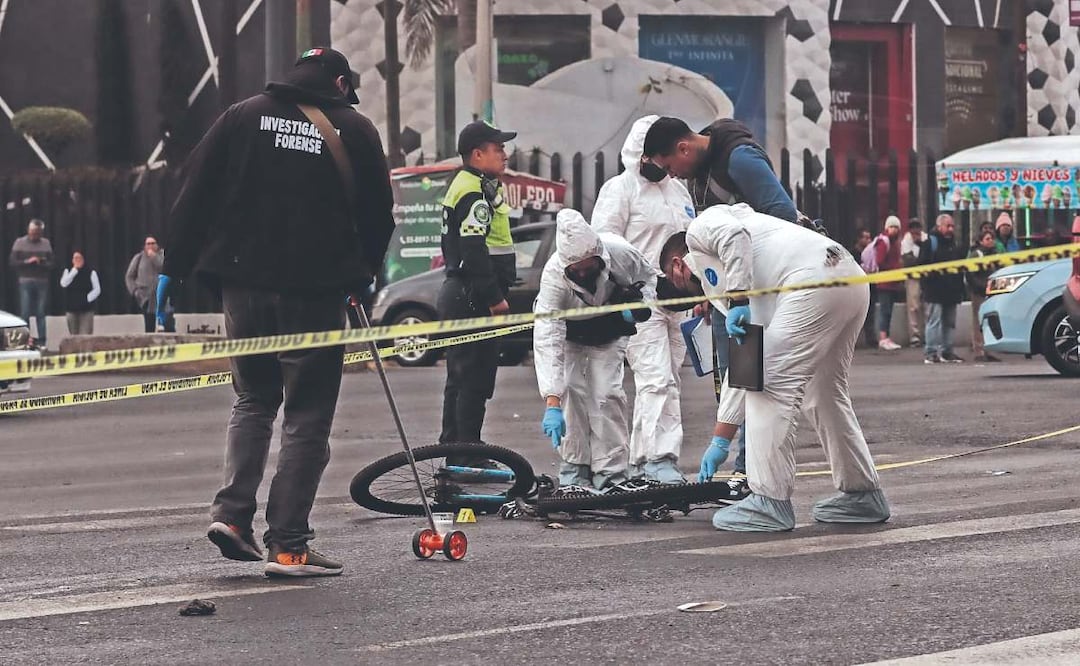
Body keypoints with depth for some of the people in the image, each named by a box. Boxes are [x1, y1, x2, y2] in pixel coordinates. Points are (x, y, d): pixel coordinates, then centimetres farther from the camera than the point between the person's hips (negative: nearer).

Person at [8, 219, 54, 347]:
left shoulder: (46, 244, 9)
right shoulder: (19, 243, 4)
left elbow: (51, 264, 7)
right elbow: (12, 262, 0)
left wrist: (42, 263, -14)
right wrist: (27, 262, -13)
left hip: (42, 282, 2)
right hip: (25, 282, -2)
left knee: (41, 313, 2)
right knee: (25, 313, -5)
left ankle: (42, 342, 5)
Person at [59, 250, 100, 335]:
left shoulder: (91, 273, 3)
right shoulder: (68, 271, 10)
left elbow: (97, 289, 0)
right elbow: (63, 283, -9)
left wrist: (87, 298, -14)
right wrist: (74, 270, -11)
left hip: (86, 309, -3)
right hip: (71, 309, 3)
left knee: (86, 336, -14)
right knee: (74, 336, 7)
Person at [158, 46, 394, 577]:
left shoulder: (243, 116, 7)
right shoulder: (355, 130, 2)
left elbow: (194, 196, 4)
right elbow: (379, 214, 6)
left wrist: (175, 268, 8)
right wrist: (362, 277, 22)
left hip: (245, 283, 3)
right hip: (316, 290, -3)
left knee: (253, 399, 20)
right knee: (308, 416, 3)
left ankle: (232, 511, 4)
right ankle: (288, 546, 0)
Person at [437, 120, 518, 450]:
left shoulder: (463, 186, 19)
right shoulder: (476, 193, -15)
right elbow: (474, 250, -23)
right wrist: (495, 298, -21)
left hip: (458, 295, 11)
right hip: (473, 299, -11)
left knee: (460, 379, 14)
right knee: (475, 381, -9)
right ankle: (468, 459, -9)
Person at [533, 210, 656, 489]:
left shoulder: (619, 252, -33)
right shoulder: (554, 276, -38)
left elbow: (649, 275, -6)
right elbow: (546, 341, -44)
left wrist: (641, 302, -29)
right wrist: (552, 404, -51)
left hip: (609, 332, 1)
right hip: (569, 333, -1)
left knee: (606, 393, -13)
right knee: (570, 391, -16)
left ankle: (610, 471, -6)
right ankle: (574, 467, -3)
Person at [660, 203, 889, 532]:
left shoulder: (700, 228, 16)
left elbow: (735, 235, -11)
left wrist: (737, 302, -12)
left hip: (814, 280, -10)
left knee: (771, 385, -5)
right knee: (823, 393, 22)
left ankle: (770, 502, -4)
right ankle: (862, 494, 29)